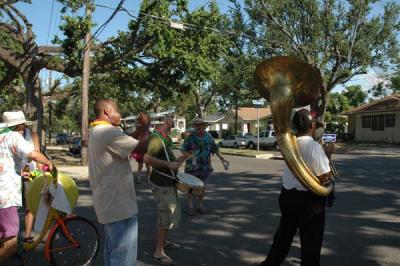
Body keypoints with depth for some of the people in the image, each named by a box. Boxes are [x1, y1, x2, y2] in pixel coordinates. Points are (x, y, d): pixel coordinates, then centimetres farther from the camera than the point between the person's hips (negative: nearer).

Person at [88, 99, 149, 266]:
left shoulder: (96, 132, 12)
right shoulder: (108, 132, -22)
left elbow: (130, 143, 14)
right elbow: (142, 147, -22)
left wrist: (139, 127, 9)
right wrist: (146, 127, -7)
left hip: (109, 202, 11)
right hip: (119, 204, -11)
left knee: (113, 252, 23)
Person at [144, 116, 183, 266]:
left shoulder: (165, 140, 15)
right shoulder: (155, 138, -16)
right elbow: (147, 158, -29)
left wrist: (175, 161, 14)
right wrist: (168, 164, -28)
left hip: (168, 183, 11)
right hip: (161, 184, -11)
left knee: (172, 213, 22)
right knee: (166, 216, -7)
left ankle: (163, 241, 39)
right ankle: (158, 253, 2)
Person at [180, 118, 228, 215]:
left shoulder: (209, 137, 3)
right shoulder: (190, 137, -7)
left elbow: (215, 149, 12)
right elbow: (183, 150, -7)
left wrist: (222, 158, 3)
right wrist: (189, 155, -26)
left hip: (205, 166, 3)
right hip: (192, 166, -3)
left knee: (202, 187, 11)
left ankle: (200, 205, 25)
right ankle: (190, 206, 16)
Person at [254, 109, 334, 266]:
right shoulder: (314, 146, -19)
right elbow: (324, 179, -17)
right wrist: (328, 155, -6)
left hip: (287, 195, 7)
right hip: (309, 200, -7)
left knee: (284, 235, 23)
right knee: (310, 242, 9)